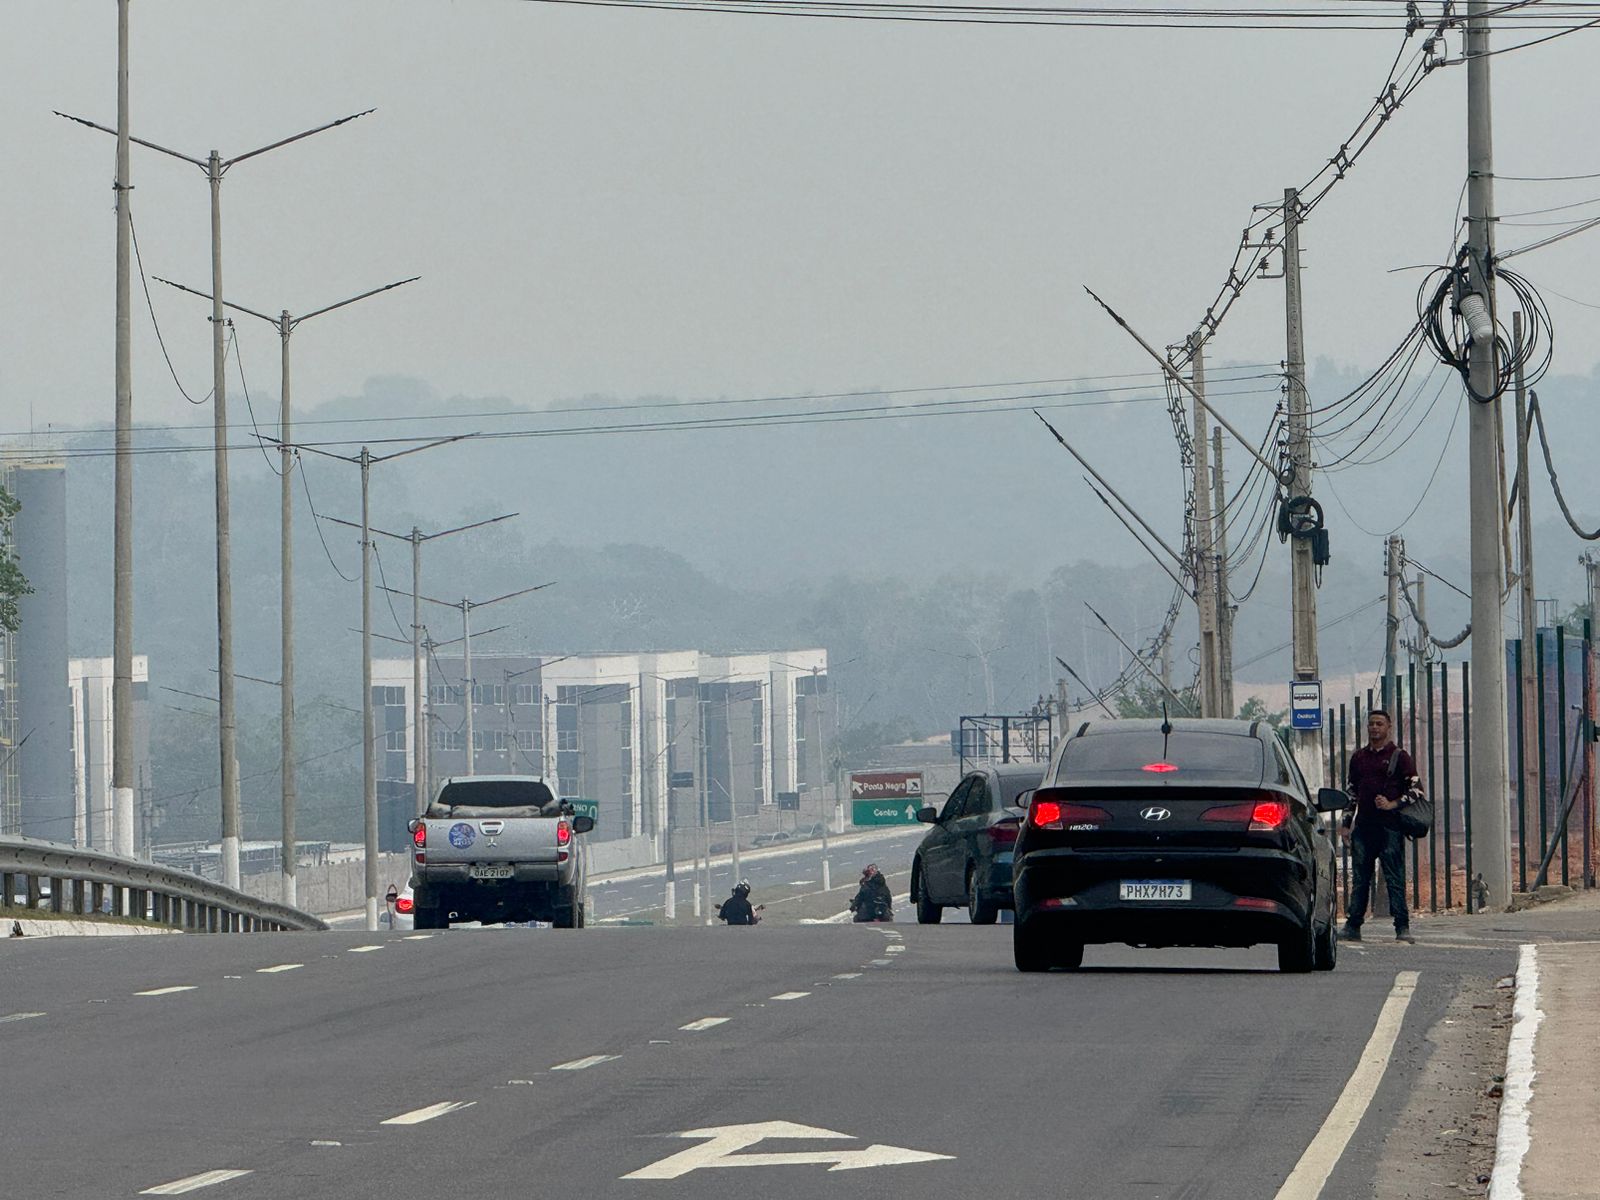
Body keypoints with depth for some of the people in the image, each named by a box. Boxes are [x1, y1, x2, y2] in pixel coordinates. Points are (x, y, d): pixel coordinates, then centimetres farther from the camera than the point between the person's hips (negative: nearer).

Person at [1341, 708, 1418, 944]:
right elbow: (1350, 790, 23)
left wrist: (1392, 805, -11)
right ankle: (1353, 926, 8)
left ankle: (1402, 927, -7)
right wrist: (1347, 822, 15)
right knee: (1359, 878, 5)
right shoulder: (1358, 757, 16)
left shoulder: (1399, 757, 2)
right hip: (1363, 825, 5)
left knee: (1395, 878, -6)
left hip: (1390, 825, -5)